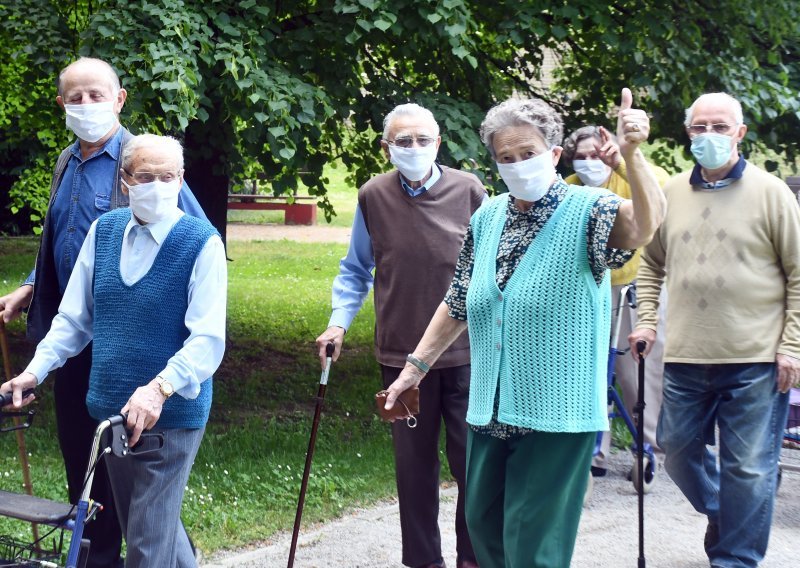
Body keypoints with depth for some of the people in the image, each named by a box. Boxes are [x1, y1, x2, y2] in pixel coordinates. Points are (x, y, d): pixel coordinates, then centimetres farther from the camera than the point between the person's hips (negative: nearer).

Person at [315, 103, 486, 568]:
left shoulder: (468, 191, -4)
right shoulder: (373, 197, 0)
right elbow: (356, 270, 11)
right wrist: (339, 322, 0)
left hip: (466, 351, -1)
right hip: (401, 354, 1)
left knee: (473, 461, 2)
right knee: (415, 464, 11)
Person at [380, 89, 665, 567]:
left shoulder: (587, 212, -11)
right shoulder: (487, 218, 8)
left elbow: (644, 224, -33)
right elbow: (458, 303, 16)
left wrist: (632, 153, -48)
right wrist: (415, 366, 14)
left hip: (557, 415, -6)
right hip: (490, 412, 7)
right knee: (484, 528, 17)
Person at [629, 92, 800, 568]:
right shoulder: (671, 193, 9)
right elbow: (651, 262, 21)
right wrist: (646, 320, 9)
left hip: (755, 360, -4)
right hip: (685, 356, 5)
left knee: (748, 468, 1)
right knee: (677, 449, 15)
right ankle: (717, 512, 40)